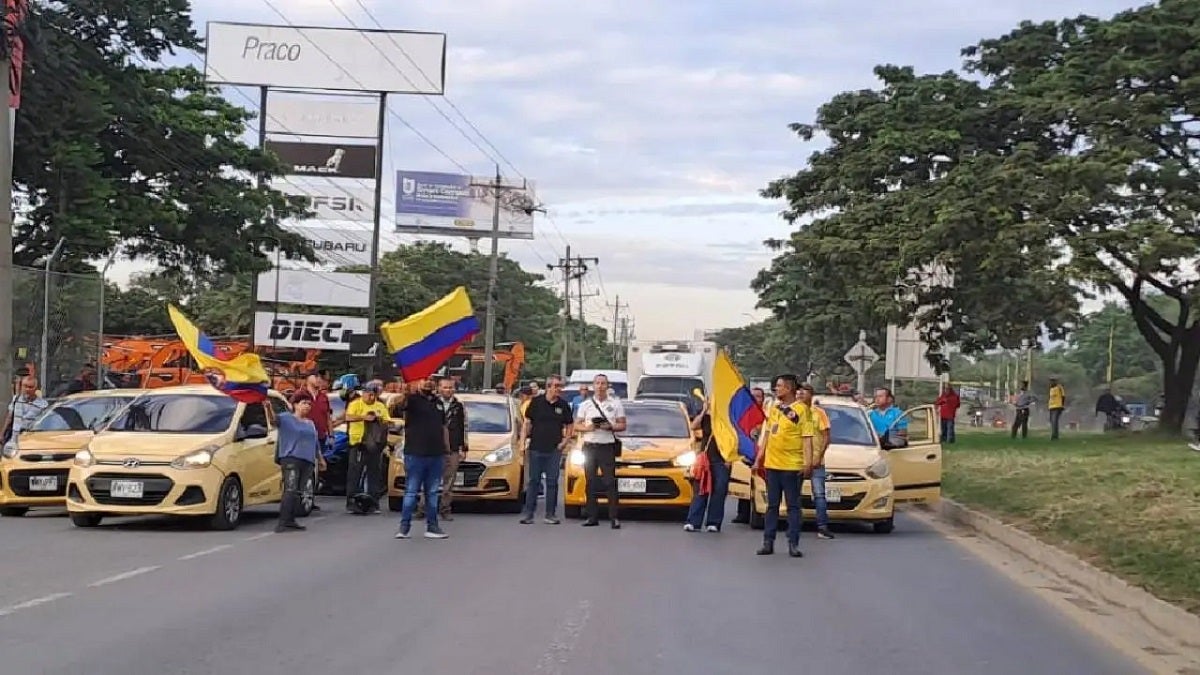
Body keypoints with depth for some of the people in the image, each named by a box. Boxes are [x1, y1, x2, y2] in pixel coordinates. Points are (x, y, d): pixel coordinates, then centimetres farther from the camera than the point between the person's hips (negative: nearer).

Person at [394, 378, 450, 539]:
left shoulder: (438, 402, 17)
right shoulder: (412, 399, -3)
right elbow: (399, 402, -27)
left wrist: (447, 448, 19)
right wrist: (401, 398, -50)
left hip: (436, 454, 6)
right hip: (415, 453, -6)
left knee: (433, 492, 9)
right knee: (411, 491, -4)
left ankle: (432, 526, 14)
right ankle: (404, 527, -1)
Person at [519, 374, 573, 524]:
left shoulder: (563, 405, 5)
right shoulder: (536, 402, 0)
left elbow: (569, 425, 13)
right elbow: (527, 422, 4)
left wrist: (566, 440, -1)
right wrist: (522, 439, -5)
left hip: (554, 449, 1)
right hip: (536, 448, -1)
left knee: (552, 482, 4)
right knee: (533, 481, 3)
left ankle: (550, 515, 9)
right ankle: (528, 514, 6)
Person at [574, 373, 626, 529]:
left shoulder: (615, 403, 6)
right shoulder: (585, 405, 11)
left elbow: (622, 425, 5)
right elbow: (577, 425, 11)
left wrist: (610, 427, -14)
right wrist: (588, 428, -9)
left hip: (607, 446, -3)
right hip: (589, 446, 3)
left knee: (610, 482, -8)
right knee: (590, 483, 4)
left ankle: (614, 517, -9)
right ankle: (592, 517, 9)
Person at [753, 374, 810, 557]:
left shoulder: (802, 410, -6)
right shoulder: (774, 408, 14)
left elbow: (807, 438, -9)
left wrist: (808, 462, -18)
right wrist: (759, 459, 17)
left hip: (792, 466, -6)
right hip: (771, 465, 6)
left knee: (793, 506, 1)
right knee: (772, 506, 9)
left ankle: (793, 544, 3)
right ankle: (768, 542, 12)